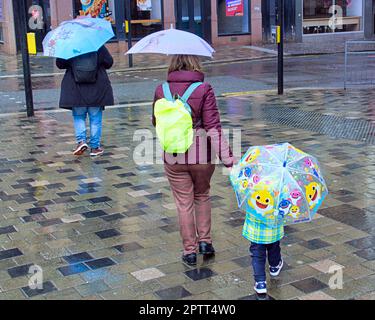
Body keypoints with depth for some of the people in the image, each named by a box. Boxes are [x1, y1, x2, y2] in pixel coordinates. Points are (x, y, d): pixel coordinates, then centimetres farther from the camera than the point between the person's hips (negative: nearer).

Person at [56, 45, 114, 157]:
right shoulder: (99, 46, -5)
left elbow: (59, 64, 1)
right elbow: (109, 63, 1)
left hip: (76, 90, 0)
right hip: (96, 90, 0)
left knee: (78, 117, 15)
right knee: (95, 119, 8)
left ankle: (81, 140, -4)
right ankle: (95, 147, 10)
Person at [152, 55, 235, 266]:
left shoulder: (161, 90, -4)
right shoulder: (204, 90, -12)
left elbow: (157, 122, 10)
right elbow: (213, 127, -16)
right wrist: (228, 158, -14)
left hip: (173, 156, 1)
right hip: (202, 154, -1)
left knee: (184, 202, 11)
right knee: (202, 196, 23)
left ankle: (190, 250, 18)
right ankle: (205, 240, 25)